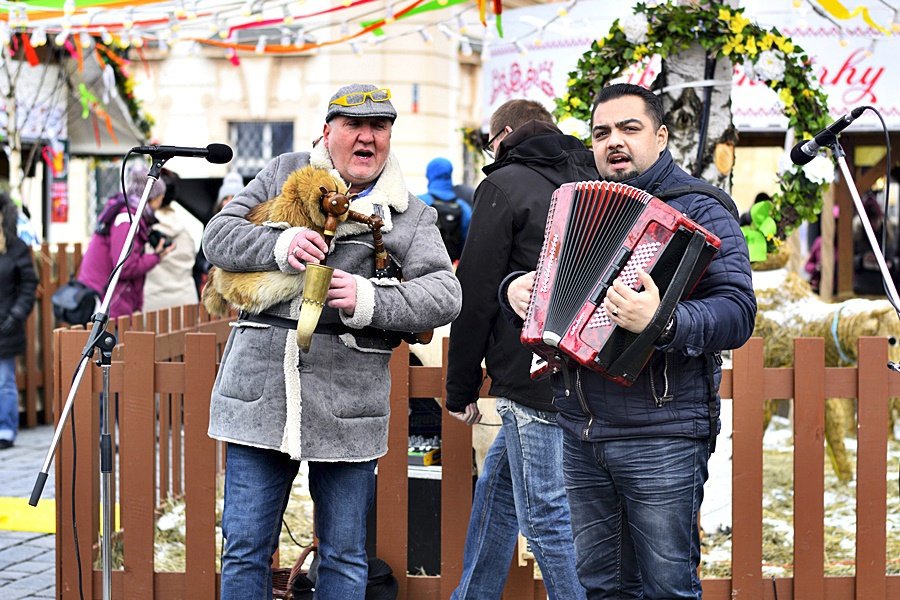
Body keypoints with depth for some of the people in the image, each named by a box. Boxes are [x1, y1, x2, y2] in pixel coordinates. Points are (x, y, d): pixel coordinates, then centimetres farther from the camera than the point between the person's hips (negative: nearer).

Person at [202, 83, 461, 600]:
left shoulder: (412, 217, 9)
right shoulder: (286, 174, 11)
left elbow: (445, 296, -3)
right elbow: (218, 237, 6)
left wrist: (368, 300, -19)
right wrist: (280, 244, -14)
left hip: (347, 400, 0)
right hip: (261, 392, 0)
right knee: (245, 550, 6)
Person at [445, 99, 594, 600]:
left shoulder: (506, 184, -5)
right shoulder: (592, 183, 16)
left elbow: (476, 295, -7)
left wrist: (462, 388, 1)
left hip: (535, 381, -8)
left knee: (545, 513, -3)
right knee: (498, 483, 22)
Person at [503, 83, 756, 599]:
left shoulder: (701, 212, -5)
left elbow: (738, 312, -17)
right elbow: (547, 277, 30)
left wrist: (662, 323, -34)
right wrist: (517, 287, 7)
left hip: (661, 434, -6)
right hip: (581, 432, 7)